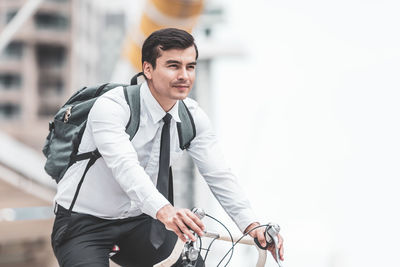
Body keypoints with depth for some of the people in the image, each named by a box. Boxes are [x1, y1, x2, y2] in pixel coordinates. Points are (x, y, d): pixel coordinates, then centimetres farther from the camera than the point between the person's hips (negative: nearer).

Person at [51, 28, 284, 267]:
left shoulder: (193, 117, -4)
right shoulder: (112, 107, -22)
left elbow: (219, 175, -9)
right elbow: (125, 166, -37)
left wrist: (252, 225, -25)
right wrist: (164, 210, -54)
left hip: (137, 221, 6)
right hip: (84, 223, -6)